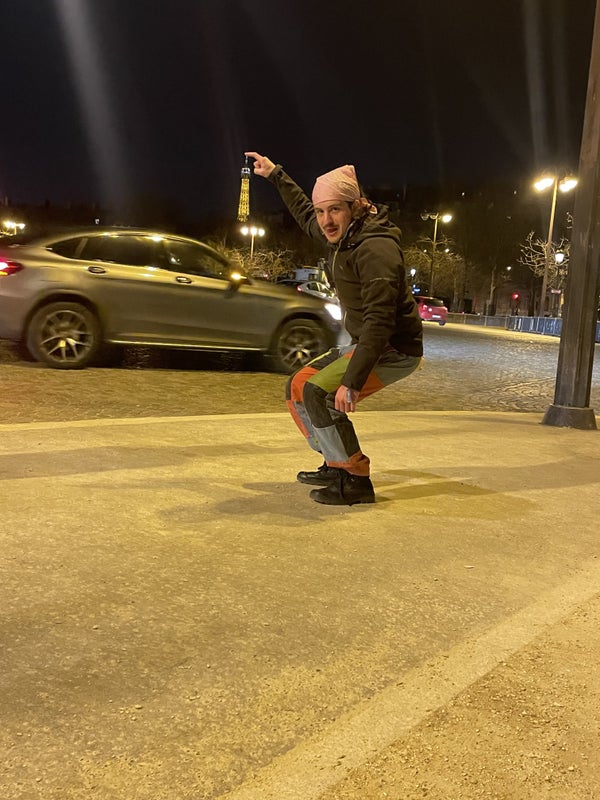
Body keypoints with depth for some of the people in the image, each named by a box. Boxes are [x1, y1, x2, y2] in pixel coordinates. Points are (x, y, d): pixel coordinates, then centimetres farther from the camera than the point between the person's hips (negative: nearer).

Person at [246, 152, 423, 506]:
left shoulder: (376, 249, -25)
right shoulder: (342, 236, 3)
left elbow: (379, 321, -33)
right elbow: (305, 215, 27)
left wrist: (353, 382, -38)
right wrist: (276, 174, 31)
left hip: (396, 348, -10)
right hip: (364, 343, 10)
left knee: (317, 392, -24)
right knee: (297, 386, 11)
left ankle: (356, 481, -14)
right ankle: (337, 464, 19)